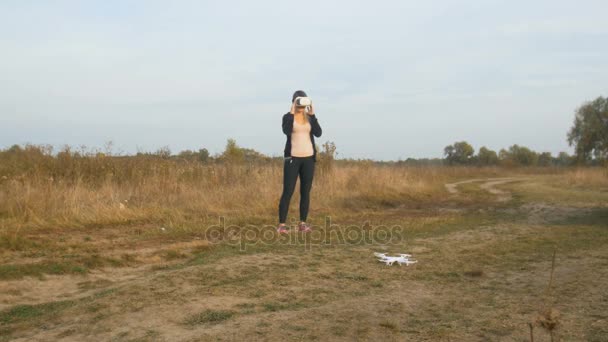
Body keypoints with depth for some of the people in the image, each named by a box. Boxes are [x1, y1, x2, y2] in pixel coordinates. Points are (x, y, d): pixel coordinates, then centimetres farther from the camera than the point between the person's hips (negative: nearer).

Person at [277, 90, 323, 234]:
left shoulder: (310, 117, 9)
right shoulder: (288, 116, -1)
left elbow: (318, 133, -7)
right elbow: (286, 131, -22)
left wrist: (312, 114, -9)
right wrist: (292, 112, -18)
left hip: (308, 158, 4)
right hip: (292, 157, -4)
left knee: (306, 192, 4)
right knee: (288, 192, -8)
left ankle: (303, 223, 11)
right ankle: (281, 225, -4)